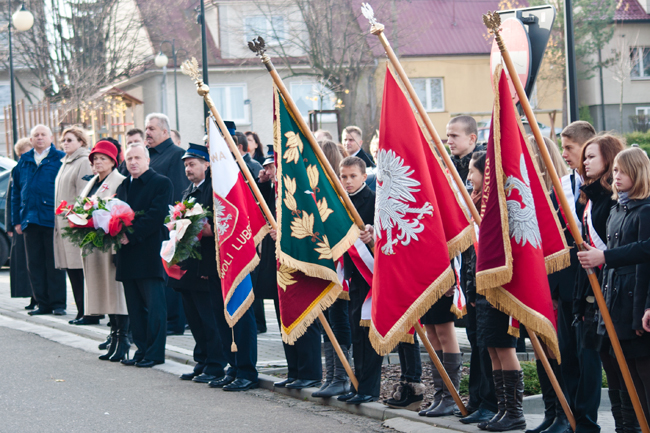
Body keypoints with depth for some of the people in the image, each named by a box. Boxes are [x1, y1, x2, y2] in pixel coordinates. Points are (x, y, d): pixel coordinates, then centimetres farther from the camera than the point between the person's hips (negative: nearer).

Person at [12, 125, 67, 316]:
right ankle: (43, 304, 11)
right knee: (35, 264, 5)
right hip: (30, 220, 4)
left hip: (53, 220, -4)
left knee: (55, 264, -2)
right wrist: (16, 220, 10)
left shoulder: (61, 159, 1)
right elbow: (16, 192, 16)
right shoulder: (24, 161, 14)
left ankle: (58, 303, 4)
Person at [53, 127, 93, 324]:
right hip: (64, 222, 9)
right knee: (72, 269, 8)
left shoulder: (84, 162, -8)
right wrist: (59, 222, 16)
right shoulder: (65, 163, 19)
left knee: (82, 268, -9)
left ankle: (91, 313, -7)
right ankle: (81, 311, 12)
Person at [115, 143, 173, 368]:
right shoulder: (123, 186, 19)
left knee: (154, 305, -4)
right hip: (128, 256, 7)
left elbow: (156, 215, -14)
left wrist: (131, 235, -17)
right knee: (135, 307, 10)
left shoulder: (161, 183, -4)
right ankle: (142, 350, 16)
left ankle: (155, 352, 0)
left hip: (150, 253, -7)